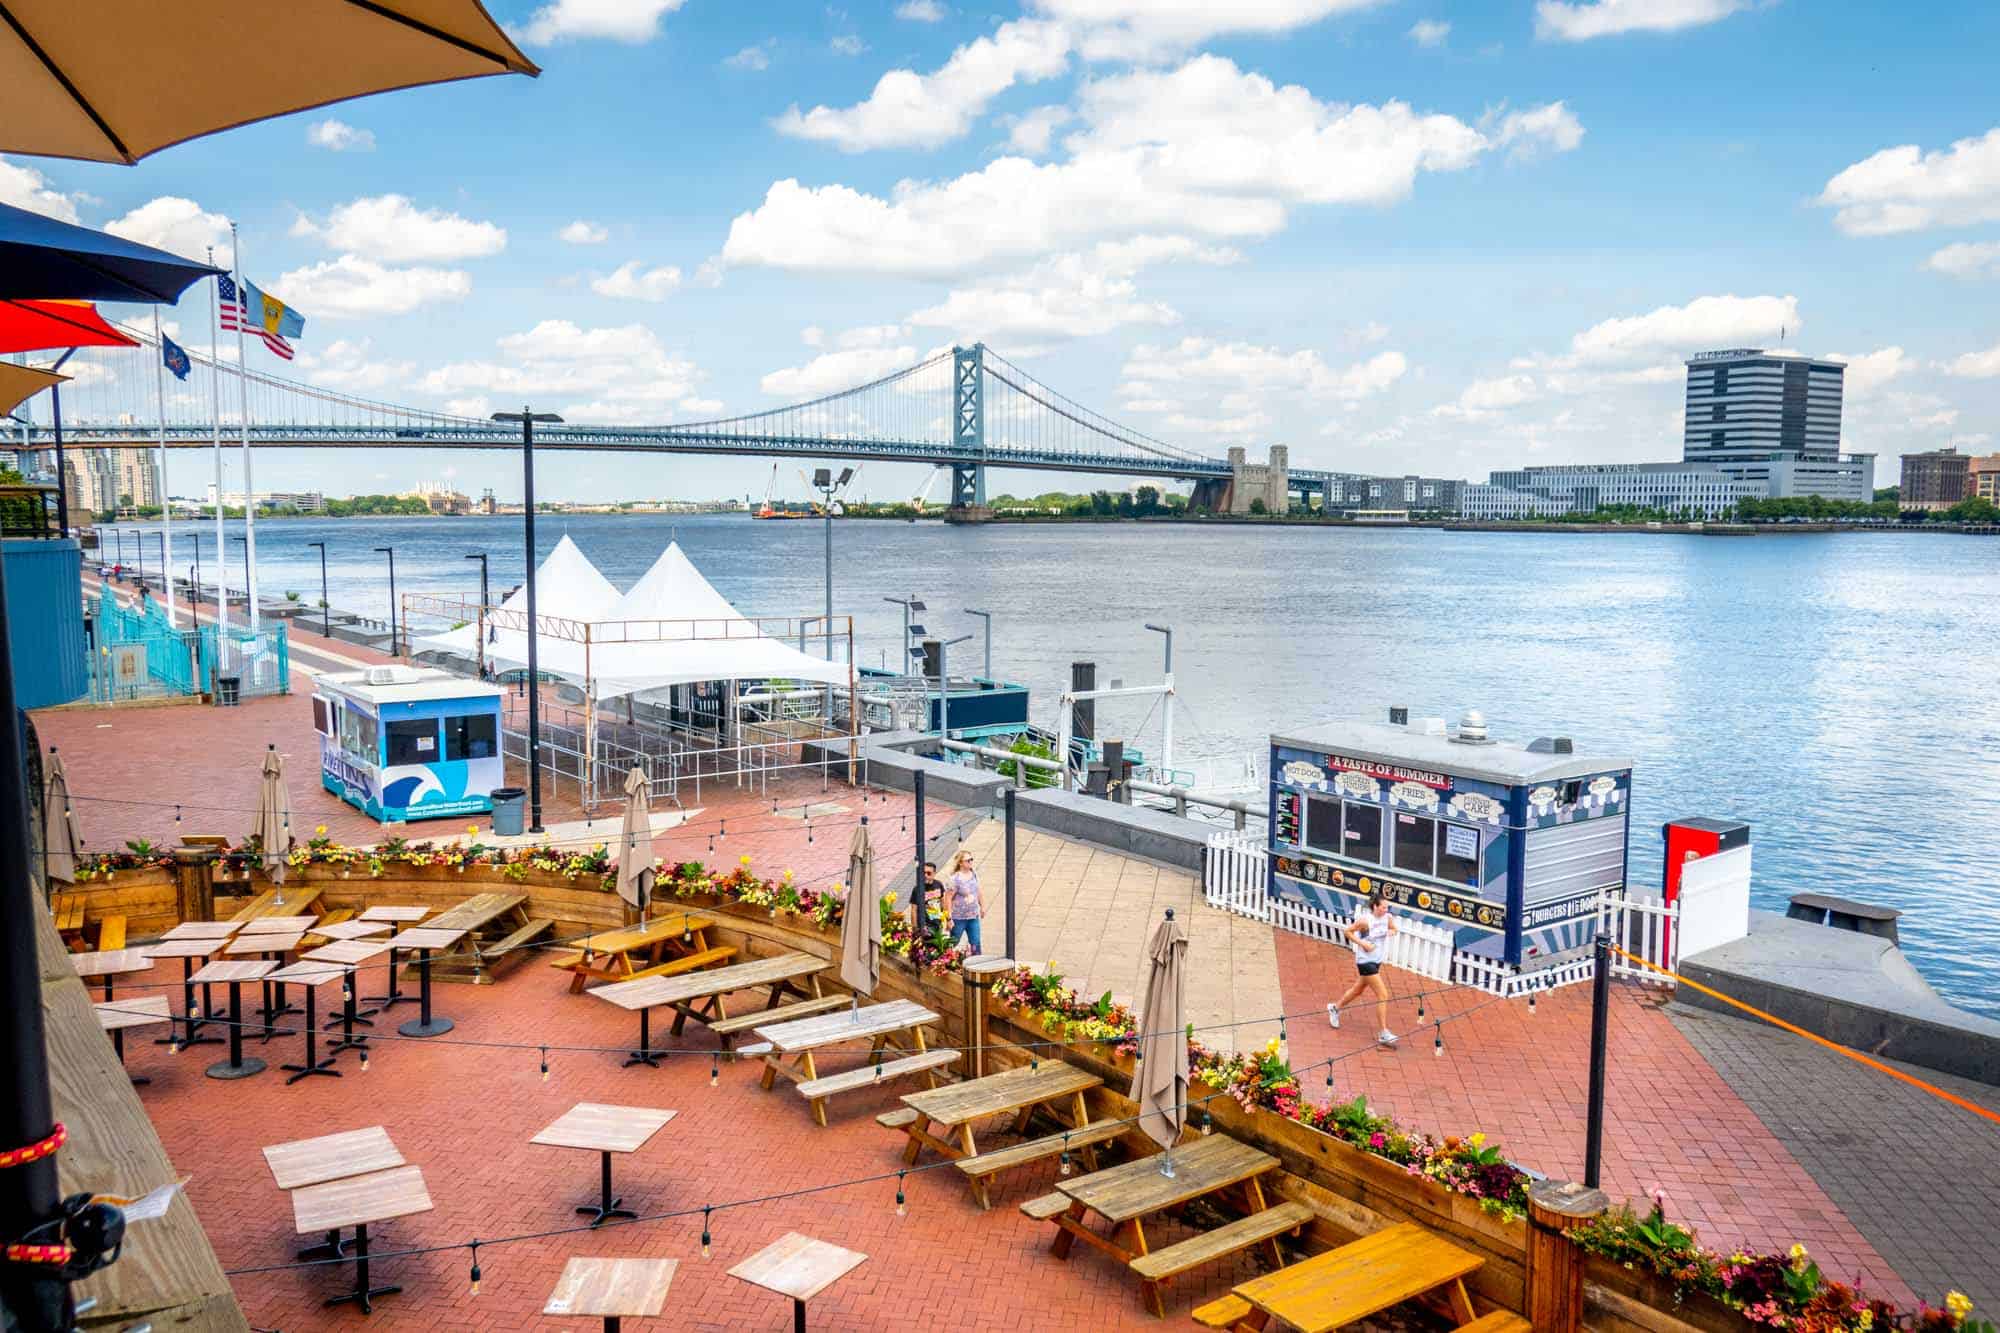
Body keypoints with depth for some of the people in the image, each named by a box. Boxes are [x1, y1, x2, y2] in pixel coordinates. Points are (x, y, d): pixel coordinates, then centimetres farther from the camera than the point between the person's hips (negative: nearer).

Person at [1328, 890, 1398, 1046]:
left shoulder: (1387, 918, -3)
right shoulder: (1365, 920, -22)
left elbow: (1393, 929, 17)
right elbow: (1347, 931, -13)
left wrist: (1391, 932, -7)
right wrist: (1363, 943, -21)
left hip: (1377, 960, 8)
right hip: (1366, 961, -8)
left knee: (1358, 990, 24)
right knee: (1383, 995, -11)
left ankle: (1335, 1008, 46)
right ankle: (1384, 1034, -5)